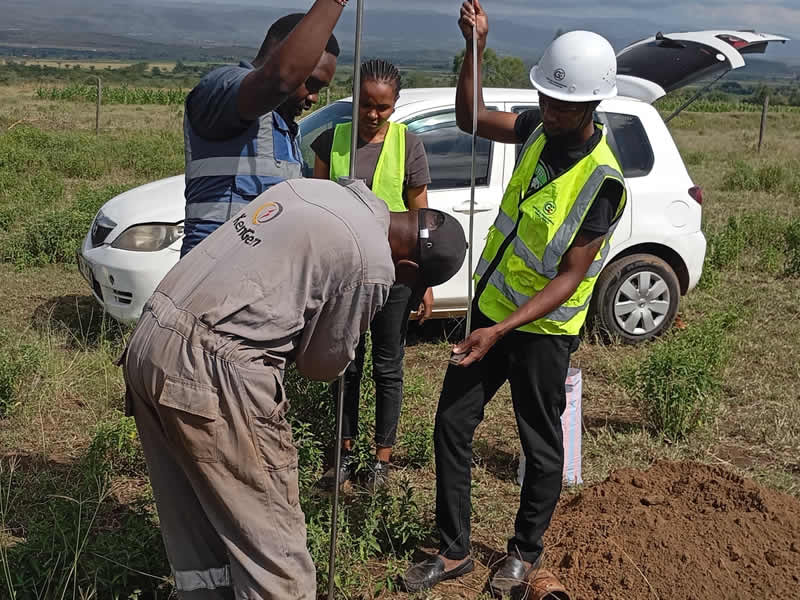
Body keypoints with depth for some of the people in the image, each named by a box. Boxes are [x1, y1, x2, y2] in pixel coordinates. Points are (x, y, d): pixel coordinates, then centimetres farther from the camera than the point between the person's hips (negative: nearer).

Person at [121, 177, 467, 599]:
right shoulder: (372, 264, -9)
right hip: (211, 375, -9)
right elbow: (321, 366, 3)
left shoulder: (311, 187, 13)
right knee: (271, 545, 4)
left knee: (194, 533, 19)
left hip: (148, 341, 9)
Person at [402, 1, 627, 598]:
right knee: (451, 425, 8)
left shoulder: (602, 181, -22)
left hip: (543, 328, -6)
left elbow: (568, 278, -22)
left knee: (541, 446, 10)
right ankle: (454, 550, 23)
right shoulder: (540, 129, -3)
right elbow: (470, 118, 11)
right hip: (491, 308, 7)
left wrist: (501, 330, -29)